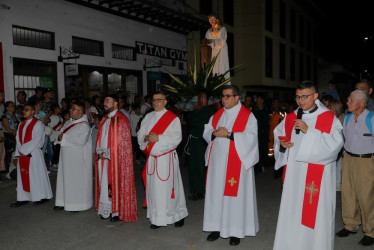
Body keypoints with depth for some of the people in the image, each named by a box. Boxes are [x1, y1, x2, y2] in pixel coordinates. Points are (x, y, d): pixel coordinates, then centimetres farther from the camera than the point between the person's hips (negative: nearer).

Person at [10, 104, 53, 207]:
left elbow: (36, 140, -14)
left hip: (33, 154, -7)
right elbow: (18, 139, 11)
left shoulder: (38, 124, -7)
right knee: (23, 175, 8)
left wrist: (24, 150, -14)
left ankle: (42, 197, 10)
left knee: (36, 174, -1)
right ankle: (23, 198, 15)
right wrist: (20, 151, -4)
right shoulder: (21, 125, 15)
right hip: (22, 154, 7)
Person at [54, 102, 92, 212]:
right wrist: (60, 137, -9)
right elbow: (60, 135, 16)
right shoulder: (68, 123, 13)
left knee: (77, 180, -1)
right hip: (66, 156, 8)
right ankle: (64, 202, 21)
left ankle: (78, 204, 10)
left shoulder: (84, 125, -13)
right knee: (65, 178, 11)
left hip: (78, 158, -8)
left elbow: (81, 141, -24)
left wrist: (64, 138, -16)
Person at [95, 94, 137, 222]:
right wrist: (100, 152, 1)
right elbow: (100, 138, 19)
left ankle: (118, 211, 8)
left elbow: (123, 141, -14)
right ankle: (108, 210, 19)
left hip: (116, 158, -7)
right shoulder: (105, 120, 16)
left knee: (116, 183, -2)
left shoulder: (121, 120, -10)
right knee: (105, 184, 10)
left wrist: (107, 153, -13)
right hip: (103, 158, 7)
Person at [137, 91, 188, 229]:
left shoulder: (173, 118, -3)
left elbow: (176, 137, -13)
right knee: (153, 187, 7)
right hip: (152, 158, 5)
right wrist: (146, 138, -11)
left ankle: (179, 215, 15)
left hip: (167, 159, -5)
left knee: (168, 186, -2)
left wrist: (158, 138, -21)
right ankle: (157, 218, 19)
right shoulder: (148, 117, 14)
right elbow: (140, 133, 12)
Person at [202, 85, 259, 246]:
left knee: (235, 194, 0)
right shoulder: (217, 115, 13)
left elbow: (250, 137, -14)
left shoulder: (247, 116, -4)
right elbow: (206, 132, 12)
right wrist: (215, 133, -10)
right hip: (217, 161, 5)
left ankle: (236, 231, 12)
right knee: (216, 193, 8)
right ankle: (217, 227, 20)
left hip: (236, 161, -5)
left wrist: (228, 134, -19)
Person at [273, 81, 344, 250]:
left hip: (318, 176, -4)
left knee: (315, 213, -1)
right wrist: (281, 144, -4)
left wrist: (309, 131, -21)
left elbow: (335, 143, -14)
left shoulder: (328, 118, -3)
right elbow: (278, 135, 20)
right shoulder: (290, 118, 10)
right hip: (294, 173, 4)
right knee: (292, 209, 9)